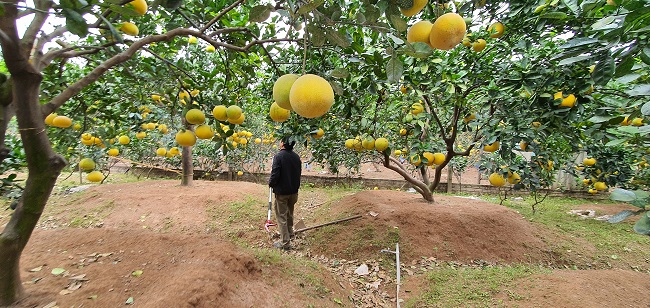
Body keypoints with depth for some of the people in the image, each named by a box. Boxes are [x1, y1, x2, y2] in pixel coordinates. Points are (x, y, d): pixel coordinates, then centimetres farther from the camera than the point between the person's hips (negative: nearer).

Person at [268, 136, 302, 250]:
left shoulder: (279, 156, -19)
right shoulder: (296, 156, 1)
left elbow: (275, 174, -21)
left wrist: (271, 183, -1)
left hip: (282, 191, -6)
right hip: (294, 190, 7)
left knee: (281, 216, 4)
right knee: (289, 213, 25)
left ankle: (285, 242, 9)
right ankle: (290, 233, 43)